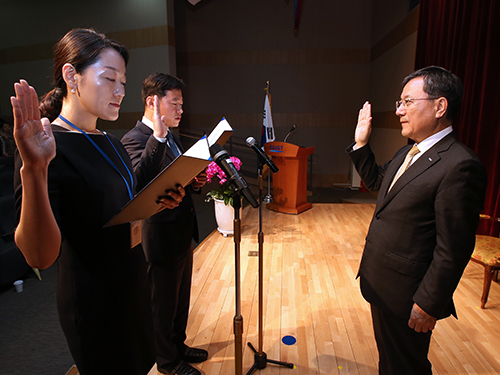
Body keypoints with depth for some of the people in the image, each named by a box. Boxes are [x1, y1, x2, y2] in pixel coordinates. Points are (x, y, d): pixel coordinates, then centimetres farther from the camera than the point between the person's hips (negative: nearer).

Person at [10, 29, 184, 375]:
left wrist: (158, 204, -1)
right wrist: (34, 171, -42)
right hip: (94, 303, -7)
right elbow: (40, 255, -30)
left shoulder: (111, 143, 5)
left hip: (132, 284, 8)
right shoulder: (48, 149, -20)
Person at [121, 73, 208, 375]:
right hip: (162, 237, -9)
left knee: (181, 298, 24)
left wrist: (195, 182, -2)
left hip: (183, 232, 9)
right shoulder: (135, 139, -19)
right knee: (164, 304, 14)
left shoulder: (171, 136, 10)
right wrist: (157, 136, -45)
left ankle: (178, 346, 47)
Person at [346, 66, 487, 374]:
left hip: (405, 293, -8)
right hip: (381, 282, 8)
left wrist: (428, 305, -19)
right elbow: (376, 181, 19)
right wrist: (361, 144, 7)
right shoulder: (409, 152, 5)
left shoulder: (459, 166, -25)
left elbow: (454, 250, -24)